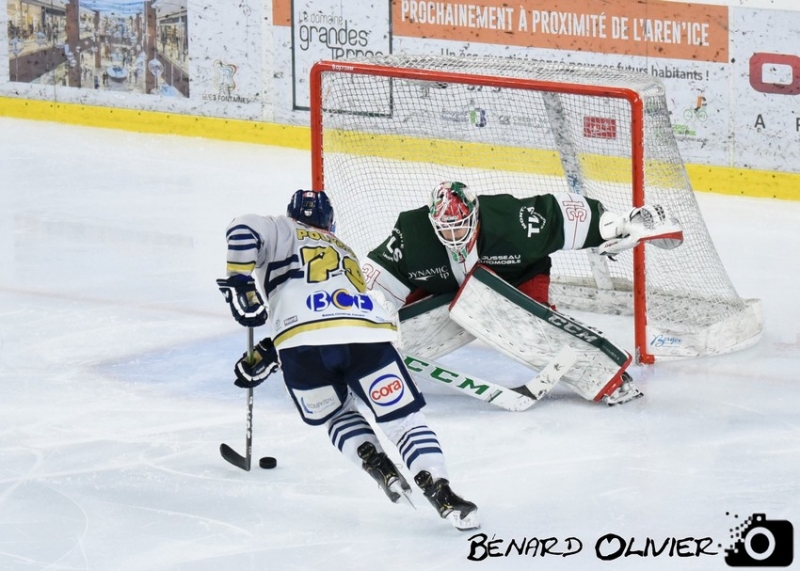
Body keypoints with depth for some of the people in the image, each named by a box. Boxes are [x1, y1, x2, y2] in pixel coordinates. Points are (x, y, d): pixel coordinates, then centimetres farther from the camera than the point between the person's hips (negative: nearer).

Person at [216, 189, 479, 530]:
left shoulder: (284, 232, 27)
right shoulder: (345, 252, 40)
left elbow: (243, 230, 3)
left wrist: (240, 282, 8)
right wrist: (266, 355, 41)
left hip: (304, 345, -2)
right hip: (368, 335, 2)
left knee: (337, 414, 26)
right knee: (404, 418, 6)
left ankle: (376, 463, 2)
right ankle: (441, 493, -14)